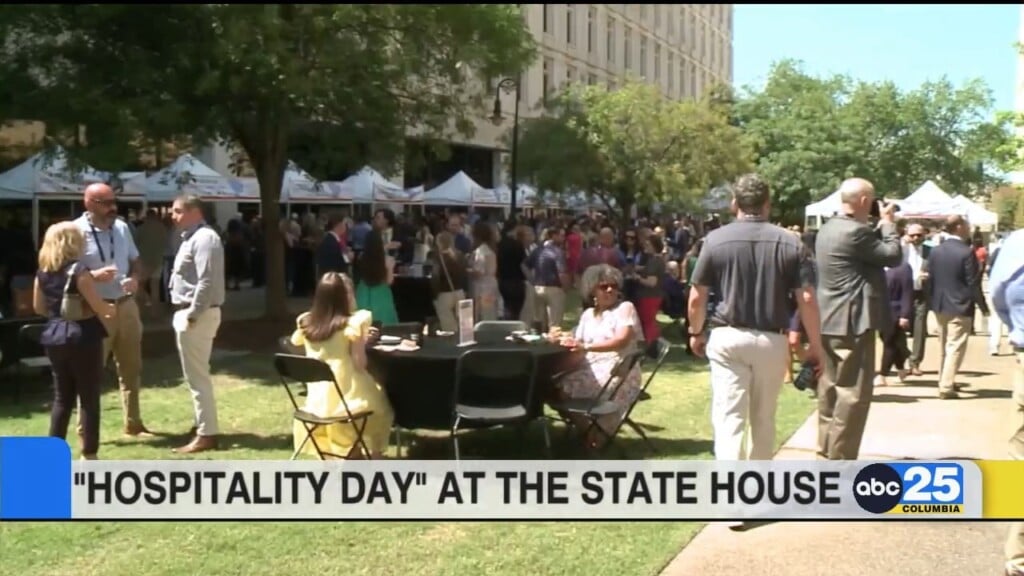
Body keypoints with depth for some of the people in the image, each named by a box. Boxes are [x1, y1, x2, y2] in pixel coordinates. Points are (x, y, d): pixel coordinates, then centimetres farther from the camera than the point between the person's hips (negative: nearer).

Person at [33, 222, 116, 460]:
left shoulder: (43, 272, 6)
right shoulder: (78, 270, -14)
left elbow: (39, 307, 15)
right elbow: (98, 306, -15)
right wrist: (114, 310, 4)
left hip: (54, 338, 7)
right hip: (82, 338, -7)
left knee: (62, 398, 15)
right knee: (89, 398, 2)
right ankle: (88, 454, 5)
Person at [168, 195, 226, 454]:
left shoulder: (204, 238, -17)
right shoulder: (192, 237, 17)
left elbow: (206, 282, -24)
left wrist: (192, 314, -23)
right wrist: (187, 313, 13)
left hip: (197, 314, -11)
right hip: (188, 312, 11)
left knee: (197, 375, -6)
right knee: (196, 374, 17)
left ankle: (206, 434, -2)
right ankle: (204, 425, 27)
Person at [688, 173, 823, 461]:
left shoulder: (715, 240, -5)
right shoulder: (790, 243, -2)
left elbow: (697, 298, -2)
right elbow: (807, 299, -5)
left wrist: (696, 333, 14)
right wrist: (815, 346, 5)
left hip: (726, 337, -2)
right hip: (772, 340, 2)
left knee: (729, 418, -4)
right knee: (764, 419, 17)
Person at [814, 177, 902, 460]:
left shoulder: (828, 228, 12)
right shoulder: (856, 231, -19)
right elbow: (893, 255, -11)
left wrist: (879, 225, 12)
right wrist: (887, 222, 0)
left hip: (830, 321, 10)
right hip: (853, 322, -10)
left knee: (831, 386, 17)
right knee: (853, 393, -4)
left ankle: (827, 450, 26)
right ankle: (841, 460, -1)